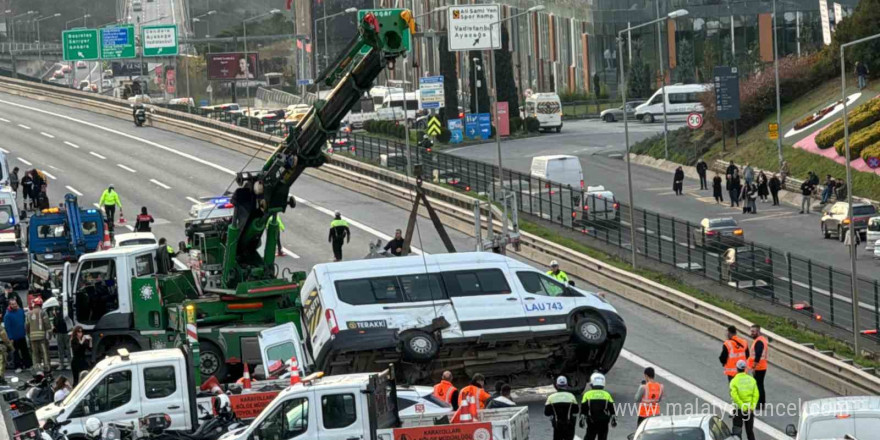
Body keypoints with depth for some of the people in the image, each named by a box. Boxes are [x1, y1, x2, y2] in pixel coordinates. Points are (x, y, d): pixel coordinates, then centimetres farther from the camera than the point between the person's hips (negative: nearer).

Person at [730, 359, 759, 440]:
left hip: (739, 409, -3)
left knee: (737, 432, 1)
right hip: (750, 409, 3)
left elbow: (734, 396, -20)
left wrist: (743, 407, -16)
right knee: (750, 430, 17)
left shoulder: (734, 381, -11)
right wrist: (752, 406, -8)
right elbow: (756, 395, -6)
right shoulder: (751, 379, 0)